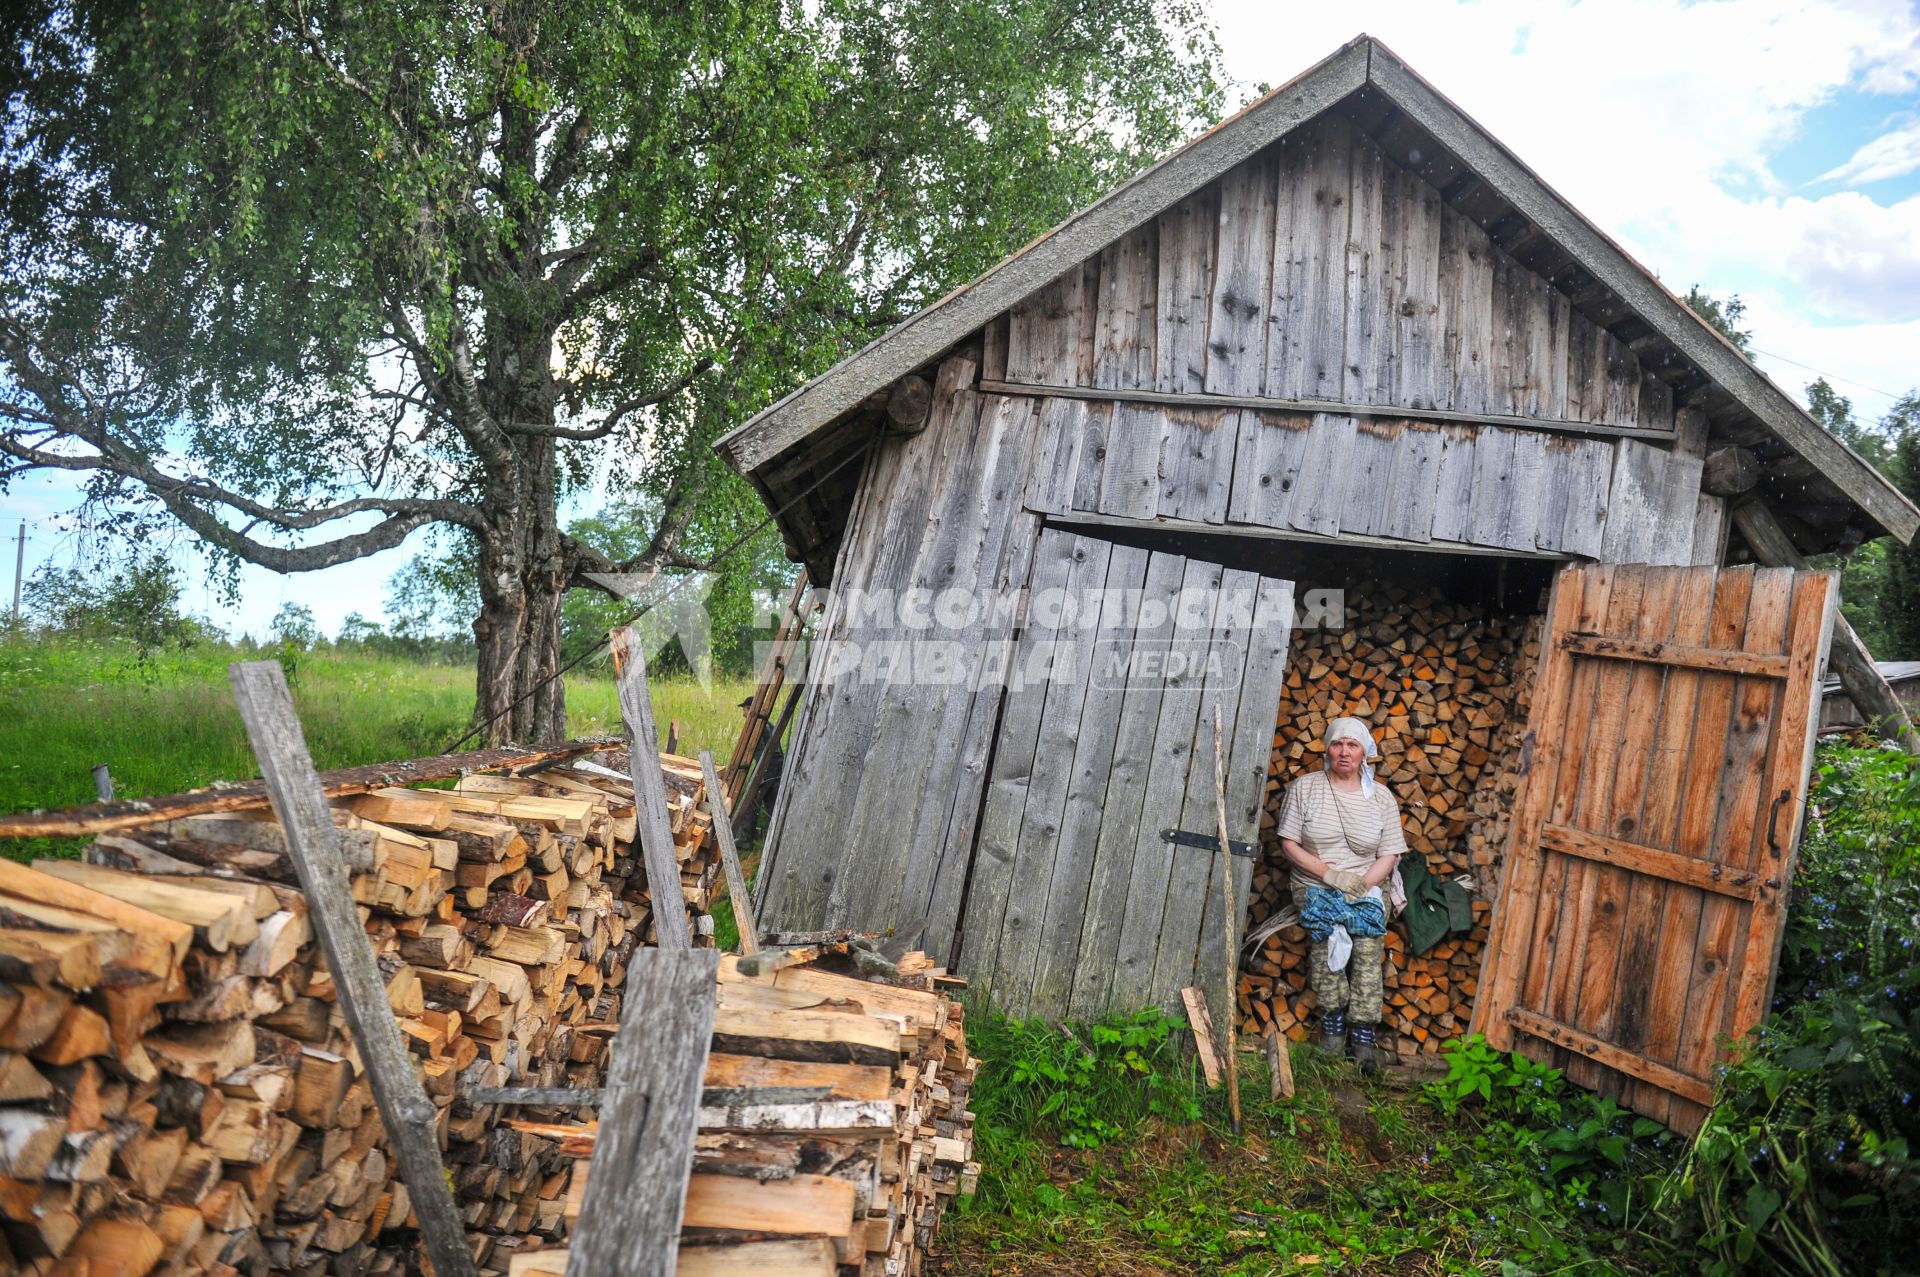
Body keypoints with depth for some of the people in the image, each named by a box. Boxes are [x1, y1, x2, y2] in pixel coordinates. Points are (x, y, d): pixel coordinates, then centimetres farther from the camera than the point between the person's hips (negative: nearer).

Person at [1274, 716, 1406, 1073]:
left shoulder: (1381, 796, 4)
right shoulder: (1305, 787, 0)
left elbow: (1389, 855, 1)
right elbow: (1289, 843, -3)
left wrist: (1361, 886, -16)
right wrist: (1329, 873, -15)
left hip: (1368, 887, 1)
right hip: (1315, 885, 0)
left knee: (1368, 940, -26)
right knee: (1325, 921, -30)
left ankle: (1363, 1036, -25)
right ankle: (1333, 1018, -21)